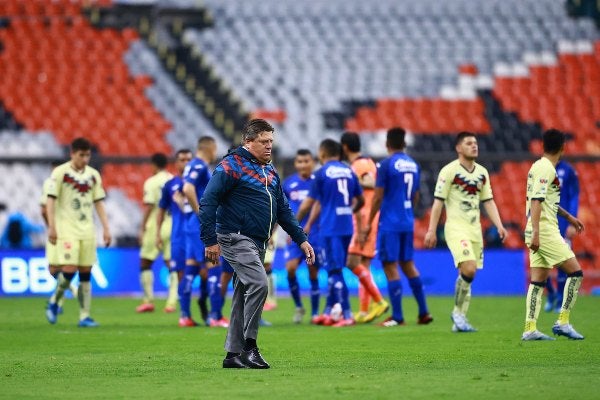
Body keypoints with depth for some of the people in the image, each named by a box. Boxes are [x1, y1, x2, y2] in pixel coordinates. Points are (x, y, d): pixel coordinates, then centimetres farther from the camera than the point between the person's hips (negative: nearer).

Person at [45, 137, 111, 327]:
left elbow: (98, 203, 13)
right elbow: (51, 200, -5)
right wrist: (52, 227, -13)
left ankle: (84, 316, 2)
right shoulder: (60, 172, -4)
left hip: (87, 231, 5)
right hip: (67, 230, -5)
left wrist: (106, 228, 7)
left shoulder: (93, 175, 10)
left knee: (86, 273, 1)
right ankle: (54, 303, 9)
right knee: (69, 269, -15)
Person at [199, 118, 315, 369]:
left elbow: (283, 210, 24)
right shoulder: (231, 166, -9)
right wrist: (210, 241, -16)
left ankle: (233, 353, 13)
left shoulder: (270, 171, 17)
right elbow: (208, 202, -12)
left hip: (258, 243, 8)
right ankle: (249, 346, -15)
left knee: (244, 296, 9)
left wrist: (301, 239, 16)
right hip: (236, 238, -8)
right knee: (258, 284, -21)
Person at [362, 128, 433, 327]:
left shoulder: (386, 165, -11)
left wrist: (369, 222, -3)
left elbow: (378, 197, -11)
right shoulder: (414, 165, 9)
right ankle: (423, 312, 15)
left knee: (390, 266, -2)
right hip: (408, 223, 7)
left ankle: (397, 316, -4)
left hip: (389, 223, -7)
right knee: (408, 264, 16)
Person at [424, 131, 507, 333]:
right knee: (469, 269, -21)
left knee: (467, 275, 5)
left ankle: (459, 322, 12)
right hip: (456, 228, -6)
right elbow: (438, 201, -6)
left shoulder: (482, 172, 12)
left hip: (475, 229, 6)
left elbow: (488, 202, 15)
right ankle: (458, 312, -5)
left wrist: (499, 226, 3)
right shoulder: (449, 171, -7)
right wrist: (431, 230, -9)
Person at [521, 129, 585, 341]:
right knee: (575, 272, -6)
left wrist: (568, 216, 38)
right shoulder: (546, 169, -13)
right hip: (545, 231, -10)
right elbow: (536, 201, -22)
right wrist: (535, 233, -27)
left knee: (538, 281, 6)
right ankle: (562, 322, -6)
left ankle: (530, 329, 2)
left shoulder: (540, 166, 16)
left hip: (538, 234, 10)